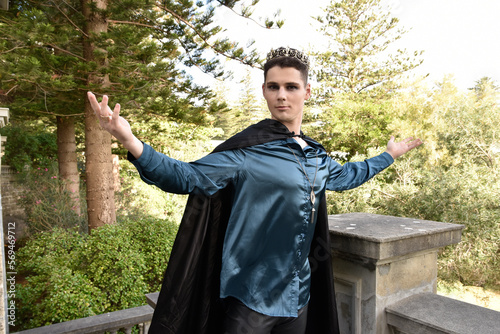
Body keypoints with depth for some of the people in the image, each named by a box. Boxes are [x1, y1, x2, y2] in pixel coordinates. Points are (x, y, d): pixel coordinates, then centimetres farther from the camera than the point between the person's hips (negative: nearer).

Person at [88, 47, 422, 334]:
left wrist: (389, 155, 31)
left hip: (299, 296, 6)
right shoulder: (247, 150, -15)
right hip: (250, 299, -6)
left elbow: (346, 175, 25)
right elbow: (189, 177, -24)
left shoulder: (317, 156, 5)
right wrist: (131, 142, -38)